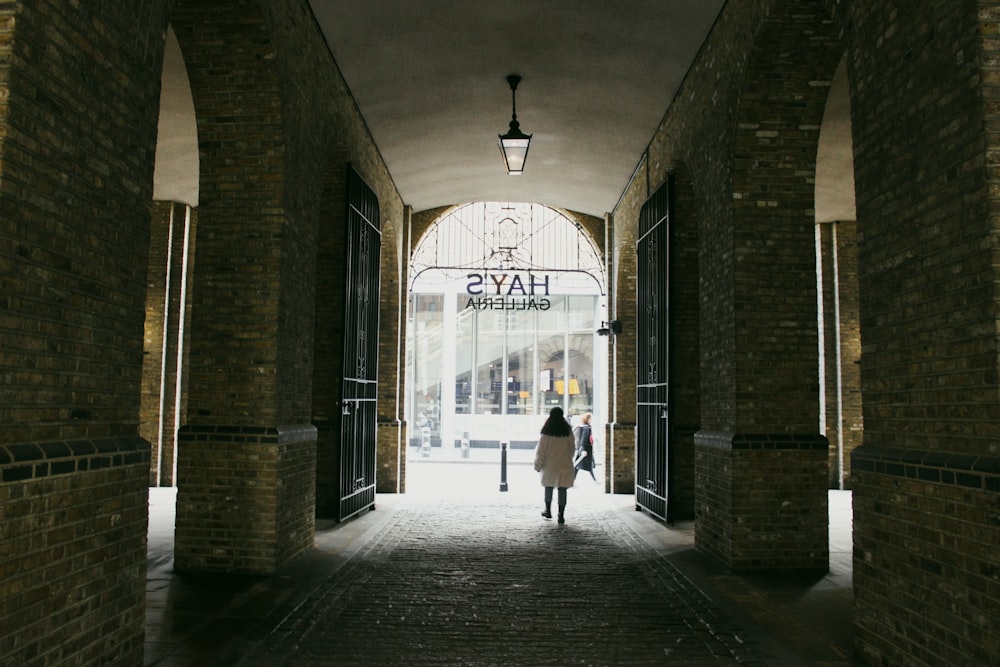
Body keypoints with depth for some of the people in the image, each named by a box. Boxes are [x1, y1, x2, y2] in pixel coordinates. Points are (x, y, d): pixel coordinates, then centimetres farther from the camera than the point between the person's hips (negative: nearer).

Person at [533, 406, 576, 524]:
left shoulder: (546, 432, -9)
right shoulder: (568, 431, -2)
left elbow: (541, 450, -7)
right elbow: (572, 448, 7)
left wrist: (538, 465, 1)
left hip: (550, 465, -1)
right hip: (565, 465, 1)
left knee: (549, 487, 17)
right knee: (562, 489, 3)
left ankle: (548, 511, 27)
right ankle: (561, 515, 0)